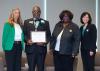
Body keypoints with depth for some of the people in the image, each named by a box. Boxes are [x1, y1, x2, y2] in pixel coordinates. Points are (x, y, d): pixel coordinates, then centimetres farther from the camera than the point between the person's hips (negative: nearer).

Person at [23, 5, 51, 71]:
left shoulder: (45, 23, 8)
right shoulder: (27, 22, 10)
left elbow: (48, 35, 6)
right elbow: (24, 34, 8)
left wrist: (44, 42, -12)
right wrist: (27, 40, -11)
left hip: (41, 48, 0)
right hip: (30, 48, 0)